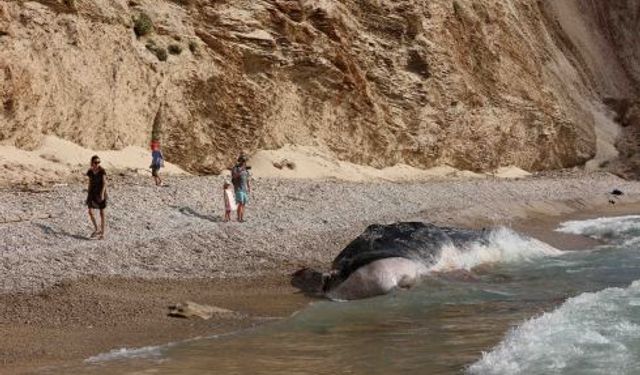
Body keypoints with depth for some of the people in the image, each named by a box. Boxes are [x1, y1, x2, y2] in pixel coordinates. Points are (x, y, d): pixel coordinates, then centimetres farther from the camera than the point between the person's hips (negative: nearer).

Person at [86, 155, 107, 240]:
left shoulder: (102, 171, -12)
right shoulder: (90, 171, 1)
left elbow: (104, 183, -17)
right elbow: (90, 183, 10)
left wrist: (102, 193, -28)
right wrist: (88, 194, 12)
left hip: (101, 193, -4)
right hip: (92, 192, 4)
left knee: (102, 213, 2)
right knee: (90, 212, -5)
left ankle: (102, 233, 9)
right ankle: (96, 229, 14)